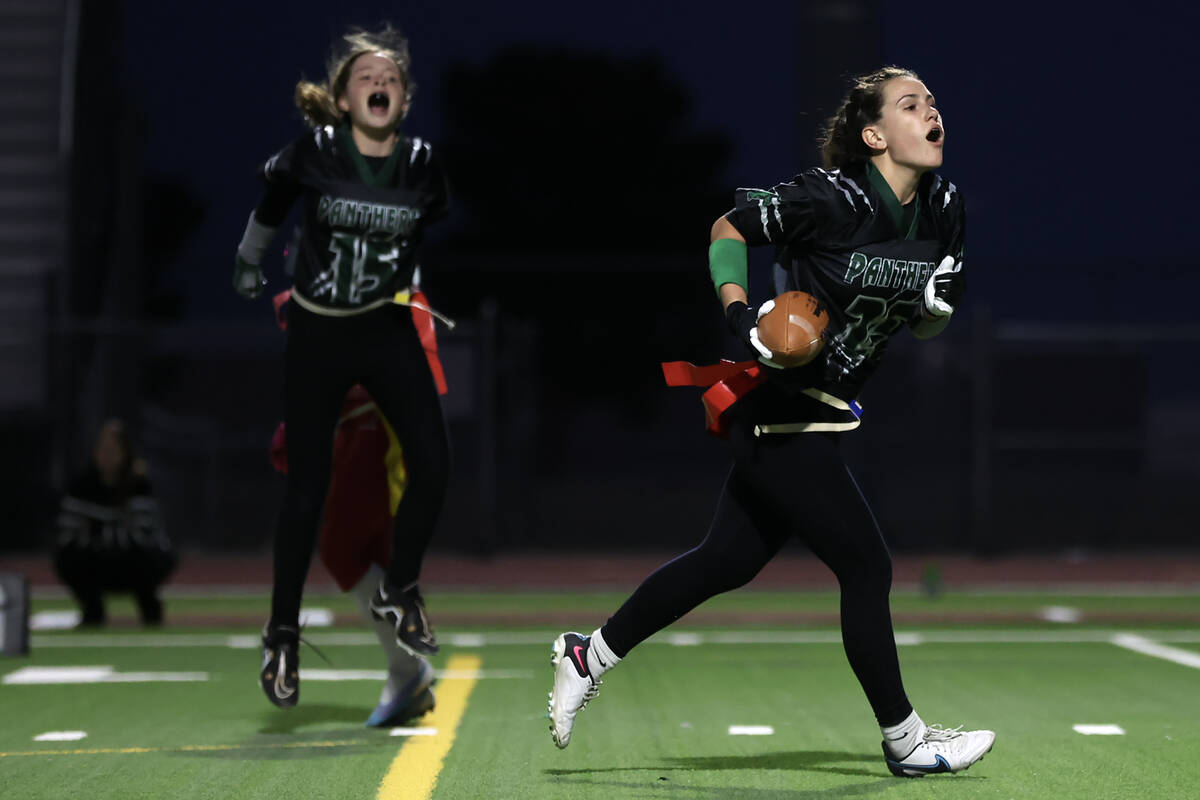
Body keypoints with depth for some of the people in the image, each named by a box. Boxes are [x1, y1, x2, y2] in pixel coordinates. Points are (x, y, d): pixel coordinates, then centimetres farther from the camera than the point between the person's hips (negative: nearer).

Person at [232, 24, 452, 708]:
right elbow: (271, 204, 7)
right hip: (318, 335, -2)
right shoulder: (313, 151, -13)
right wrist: (249, 262, 19)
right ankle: (283, 636, 15)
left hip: (389, 330, 2)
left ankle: (399, 593, 15)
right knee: (308, 488, 0)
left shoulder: (422, 162, -6)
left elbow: (440, 229, 14)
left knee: (434, 465, -11)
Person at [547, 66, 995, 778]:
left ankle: (590, 657, 29)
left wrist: (937, 307, -11)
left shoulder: (944, 210, 2)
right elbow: (727, 230, -5)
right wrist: (740, 315, -18)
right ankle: (904, 739, 9)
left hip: (826, 412, 8)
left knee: (728, 562, 15)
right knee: (867, 565, -5)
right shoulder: (829, 198, -19)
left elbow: (922, 328, 11)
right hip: (777, 409, -8)